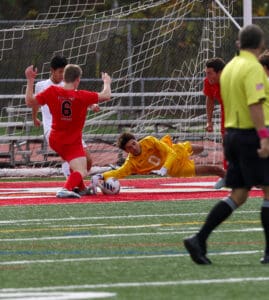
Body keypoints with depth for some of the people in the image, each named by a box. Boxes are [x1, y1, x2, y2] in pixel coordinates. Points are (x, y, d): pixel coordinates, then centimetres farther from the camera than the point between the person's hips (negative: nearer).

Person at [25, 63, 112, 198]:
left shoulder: (51, 92, -10)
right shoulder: (82, 96, -18)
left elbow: (30, 102, -3)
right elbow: (106, 95, -7)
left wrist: (30, 80, 1)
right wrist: (107, 82, 13)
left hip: (55, 140, 6)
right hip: (73, 143, -6)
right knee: (81, 172, -15)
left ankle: (81, 188, 44)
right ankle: (66, 189, -43)